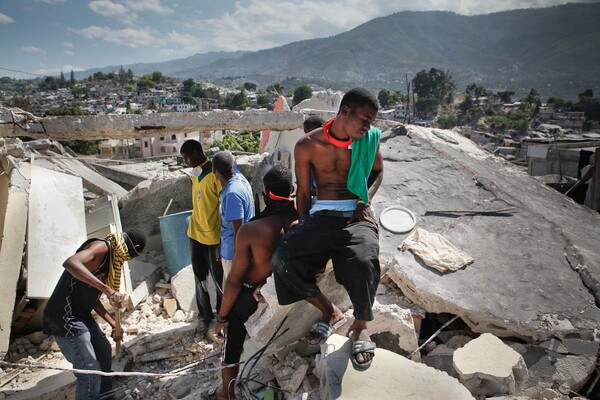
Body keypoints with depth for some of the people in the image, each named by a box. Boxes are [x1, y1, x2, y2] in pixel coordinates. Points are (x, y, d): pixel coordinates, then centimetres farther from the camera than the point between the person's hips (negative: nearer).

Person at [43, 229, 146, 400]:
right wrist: (108, 290, -41)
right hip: (65, 317, -10)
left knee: (104, 351, 26)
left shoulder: (111, 258, 10)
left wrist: (114, 324, 17)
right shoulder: (101, 247, -17)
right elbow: (70, 263, -38)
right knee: (90, 373, -6)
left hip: (82, 314, 10)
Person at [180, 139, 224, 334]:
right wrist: (193, 226, 19)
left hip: (213, 236, -7)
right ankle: (204, 315, 33)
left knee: (218, 278, 9)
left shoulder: (215, 174, -18)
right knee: (200, 277, 16)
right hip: (195, 233, 7)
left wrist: (223, 241, -17)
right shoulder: (195, 174, 7)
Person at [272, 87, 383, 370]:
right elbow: (303, 192, 5)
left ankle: (360, 326, -6)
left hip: (356, 216, -1)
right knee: (284, 261, -23)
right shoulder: (307, 145, -1)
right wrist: (304, 234, 3)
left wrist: (367, 200, 2)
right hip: (320, 217, 1)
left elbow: (378, 171, 21)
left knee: (363, 262, -34)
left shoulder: (369, 140, 4)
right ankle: (330, 313, 1)